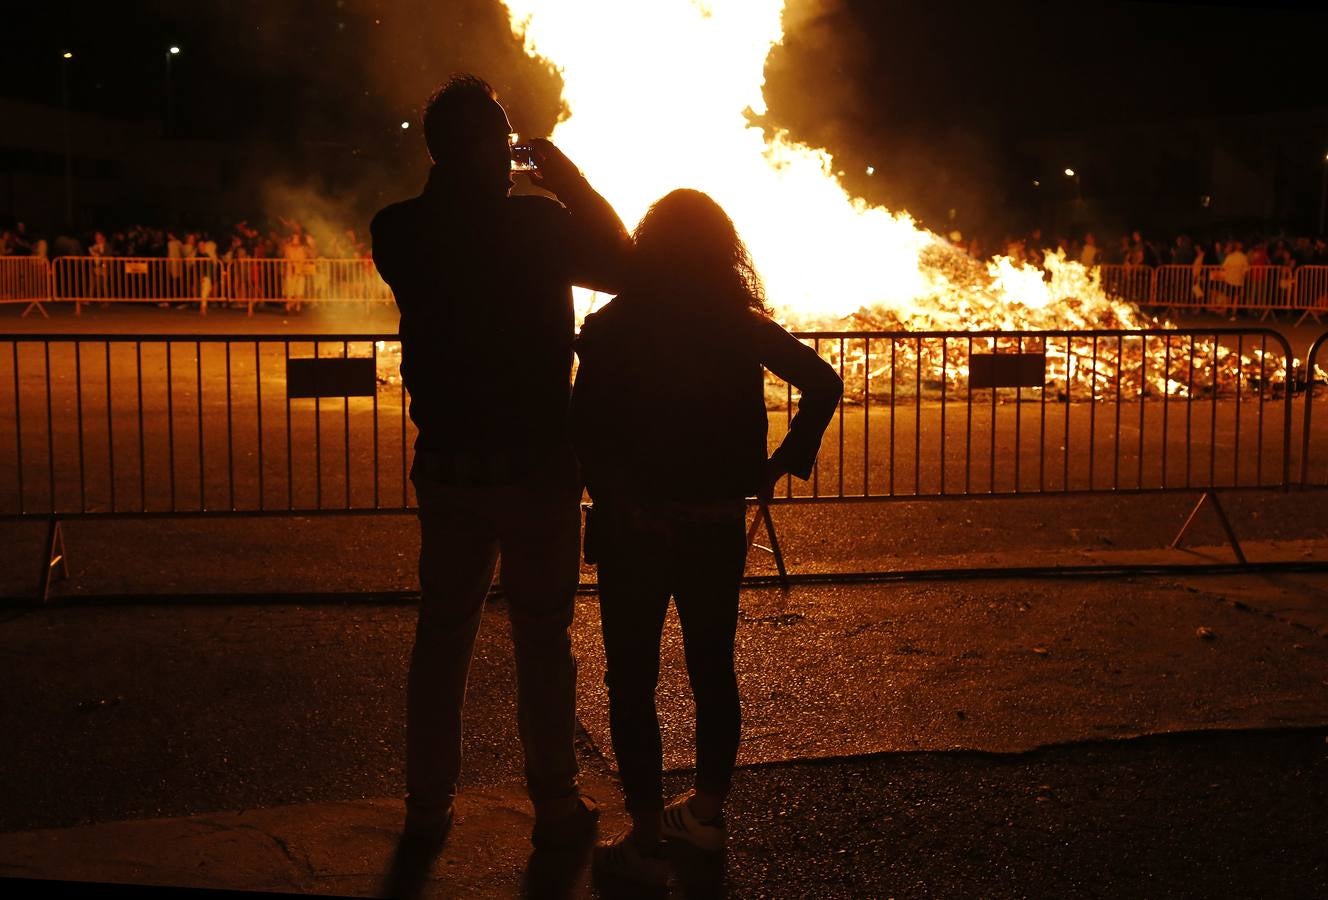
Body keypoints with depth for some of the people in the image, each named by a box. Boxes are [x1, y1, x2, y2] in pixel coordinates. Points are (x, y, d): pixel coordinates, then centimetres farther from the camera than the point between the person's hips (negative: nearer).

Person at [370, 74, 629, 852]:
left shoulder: (401, 232, -4)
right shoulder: (537, 224, -15)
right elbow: (624, 267, -2)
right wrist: (573, 185, 4)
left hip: (448, 465, 4)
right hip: (538, 465, -3)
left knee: (442, 634, 13)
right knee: (544, 640, 6)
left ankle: (429, 804, 20)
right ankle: (556, 806, 14)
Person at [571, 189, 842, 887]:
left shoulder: (615, 327, -8)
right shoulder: (743, 326, 0)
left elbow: (586, 424, -17)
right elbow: (823, 385, -3)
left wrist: (611, 494, -8)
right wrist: (781, 465, 1)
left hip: (637, 523, -3)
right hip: (718, 522, 4)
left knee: (631, 676, 5)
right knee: (712, 667, 17)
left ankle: (645, 841, 7)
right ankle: (707, 811, 31)